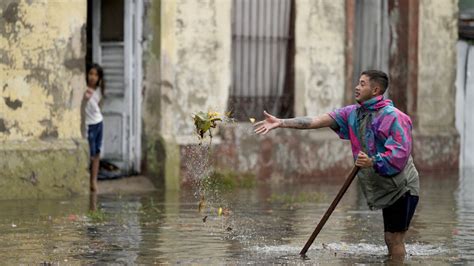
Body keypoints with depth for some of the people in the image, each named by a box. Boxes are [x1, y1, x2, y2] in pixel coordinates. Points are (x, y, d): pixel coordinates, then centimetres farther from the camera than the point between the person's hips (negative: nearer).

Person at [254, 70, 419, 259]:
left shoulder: (392, 116, -17)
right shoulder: (352, 113, 6)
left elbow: (401, 152, -23)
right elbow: (316, 121, 2)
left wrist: (373, 162, -34)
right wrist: (280, 123, -5)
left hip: (402, 187, -8)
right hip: (386, 189, 8)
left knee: (395, 239, -8)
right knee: (390, 239, 12)